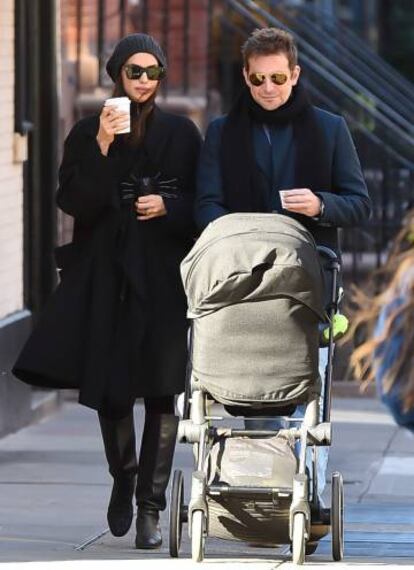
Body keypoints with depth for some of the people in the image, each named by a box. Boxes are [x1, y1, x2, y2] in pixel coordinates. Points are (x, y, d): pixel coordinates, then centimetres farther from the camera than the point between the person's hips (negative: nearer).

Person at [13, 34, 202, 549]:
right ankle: (123, 477, 31)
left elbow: (202, 201, 8)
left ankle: (150, 506, -3)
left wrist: (168, 206, -11)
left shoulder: (181, 133, 6)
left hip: (163, 274, -1)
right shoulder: (87, 133, 6)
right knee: (107, 384, 4)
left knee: (160, 388, -6)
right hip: (104, 273, 1)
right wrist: (103, 148, -15)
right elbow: (73, 202, -5)